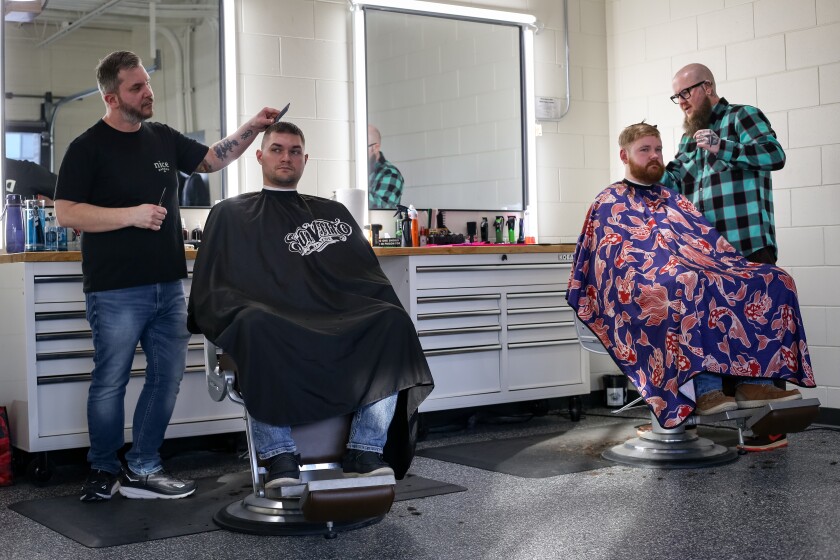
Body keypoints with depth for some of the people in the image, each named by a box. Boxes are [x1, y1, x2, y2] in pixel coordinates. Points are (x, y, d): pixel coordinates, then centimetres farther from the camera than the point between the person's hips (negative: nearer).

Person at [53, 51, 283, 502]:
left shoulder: (163, 139, 13)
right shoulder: (88, 147, -6)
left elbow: (212, 159, 23)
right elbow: (66, 213, -11)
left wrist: (253, 127, 10)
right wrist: (131, 215, -18)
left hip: (168, 286, 7)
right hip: (116, 291, -6)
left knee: (167, 377, 9)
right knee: (110, 382, 3)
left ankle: (142, 469, 20)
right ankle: (104, 473, 19)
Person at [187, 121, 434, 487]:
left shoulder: (333, 213, 28)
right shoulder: (230, 215, 21)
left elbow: (368, 277, 19)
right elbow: (211, 291, 10)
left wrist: (386, 315, -2)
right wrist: (244, 316, -10)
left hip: (338, 320, 3)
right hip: (270, 321, -2)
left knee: (393, 321, -27)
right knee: (257, 328, -39)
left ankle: (365, 450, -28)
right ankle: (279, 454, -31)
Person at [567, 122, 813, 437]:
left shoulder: (674, 201, 30)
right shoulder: (609, 203, 13)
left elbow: (709, 240, 20)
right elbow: (617, 257, -1)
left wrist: (734, 266, 0)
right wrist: (665, 269, -16)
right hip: (643, 282, -6)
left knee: (774, 281, -16)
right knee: (689, 285, -43)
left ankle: (756, 381, -28)